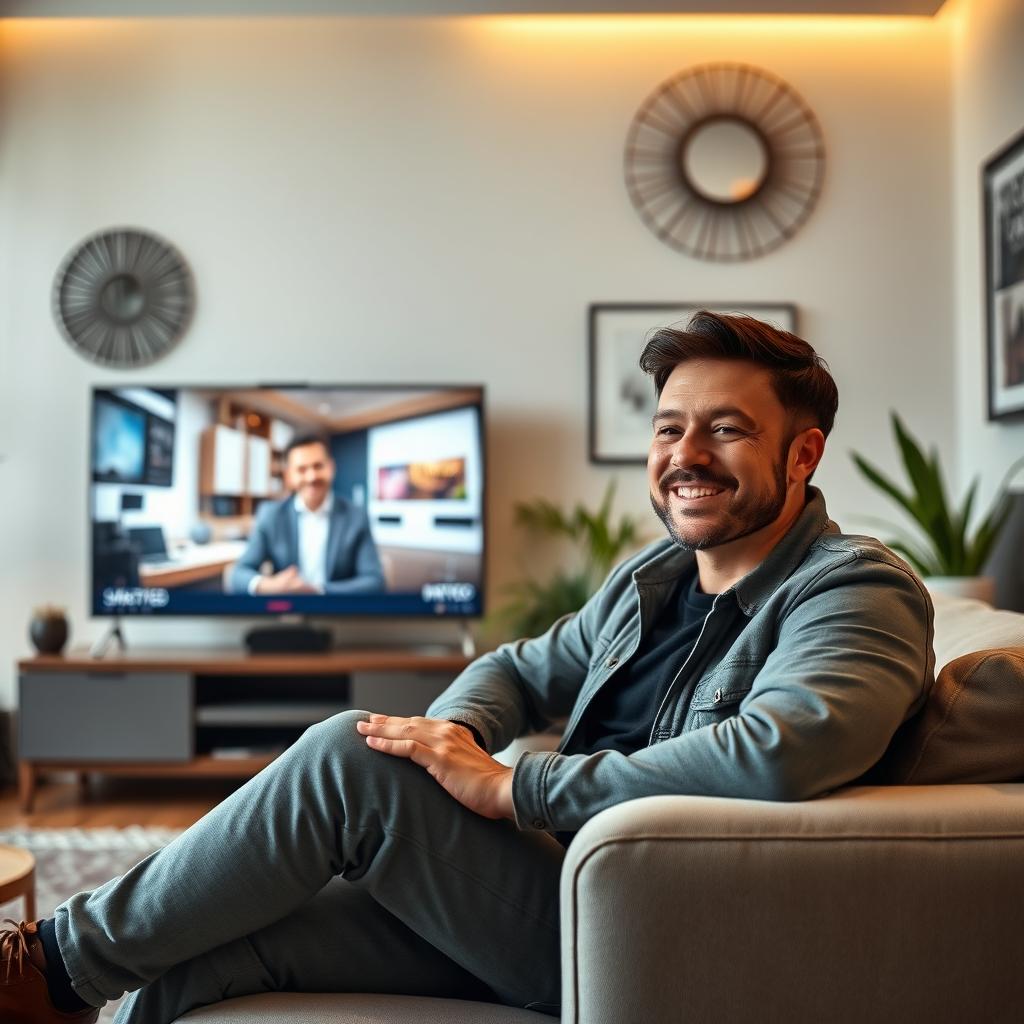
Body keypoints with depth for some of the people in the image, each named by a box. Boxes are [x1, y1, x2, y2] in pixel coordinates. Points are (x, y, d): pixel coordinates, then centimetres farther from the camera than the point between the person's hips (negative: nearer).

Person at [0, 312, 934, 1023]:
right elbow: (519, 670, 22)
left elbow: (777, 754, -32)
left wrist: (507, 786, -25)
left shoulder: (858, 590, -12)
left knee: (346, 759, -19)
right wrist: (453, 733, -4)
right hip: (559, 891, 8)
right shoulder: (655, 576, 12)